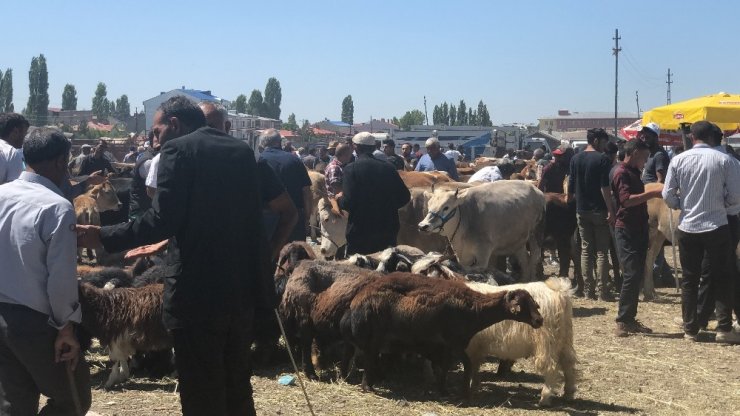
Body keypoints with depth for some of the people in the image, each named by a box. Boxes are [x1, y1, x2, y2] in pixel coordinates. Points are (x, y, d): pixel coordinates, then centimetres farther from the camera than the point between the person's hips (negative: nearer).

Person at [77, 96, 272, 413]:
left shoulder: (178, 149, -8)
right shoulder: (242, 150, 13)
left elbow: (162, 219, -17)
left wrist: (104, 236, -6)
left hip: (197, 289, -7)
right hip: (242, 284, 7)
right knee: (237, 384, 18)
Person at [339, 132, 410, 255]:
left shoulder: (351, 168, -10)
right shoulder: (388, 168, 2)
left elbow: (348, 202, -17)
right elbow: (404, 197, 2)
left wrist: (340, 199, 5)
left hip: (359, 231, -4)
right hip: (387, 231, 4)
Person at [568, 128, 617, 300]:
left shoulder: (575, 159, 7)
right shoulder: (602, 160, -10)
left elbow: (571, 186, 11)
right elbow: (605, 188, -16)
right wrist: (610, 210, -15)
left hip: (582, 211, 5)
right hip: (599, 211, -5)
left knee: (586, 250, 8)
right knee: (601, 252, 0)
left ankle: (588, 289, 7)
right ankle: (602, 290, -1)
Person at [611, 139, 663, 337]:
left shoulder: (634, 173, 18)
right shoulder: (622, 173, -11)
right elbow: (626, 200, -25)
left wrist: (656, 194, 18)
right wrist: (653, 193, -24)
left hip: (638, 229, 10)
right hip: (626, 230, -10)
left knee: (637, 275, 9)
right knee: (631, 275, -13)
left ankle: (630, 319, 14)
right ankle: (622, 322, -10)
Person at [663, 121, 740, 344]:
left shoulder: (678, 160, -4)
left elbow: (668, 196, -3)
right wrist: (722, 206, 13)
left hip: (687, 227, 1)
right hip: (717, 226, -1)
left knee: (689, 279, 10)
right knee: (721, 278, 9)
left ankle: (690, 329, 12)